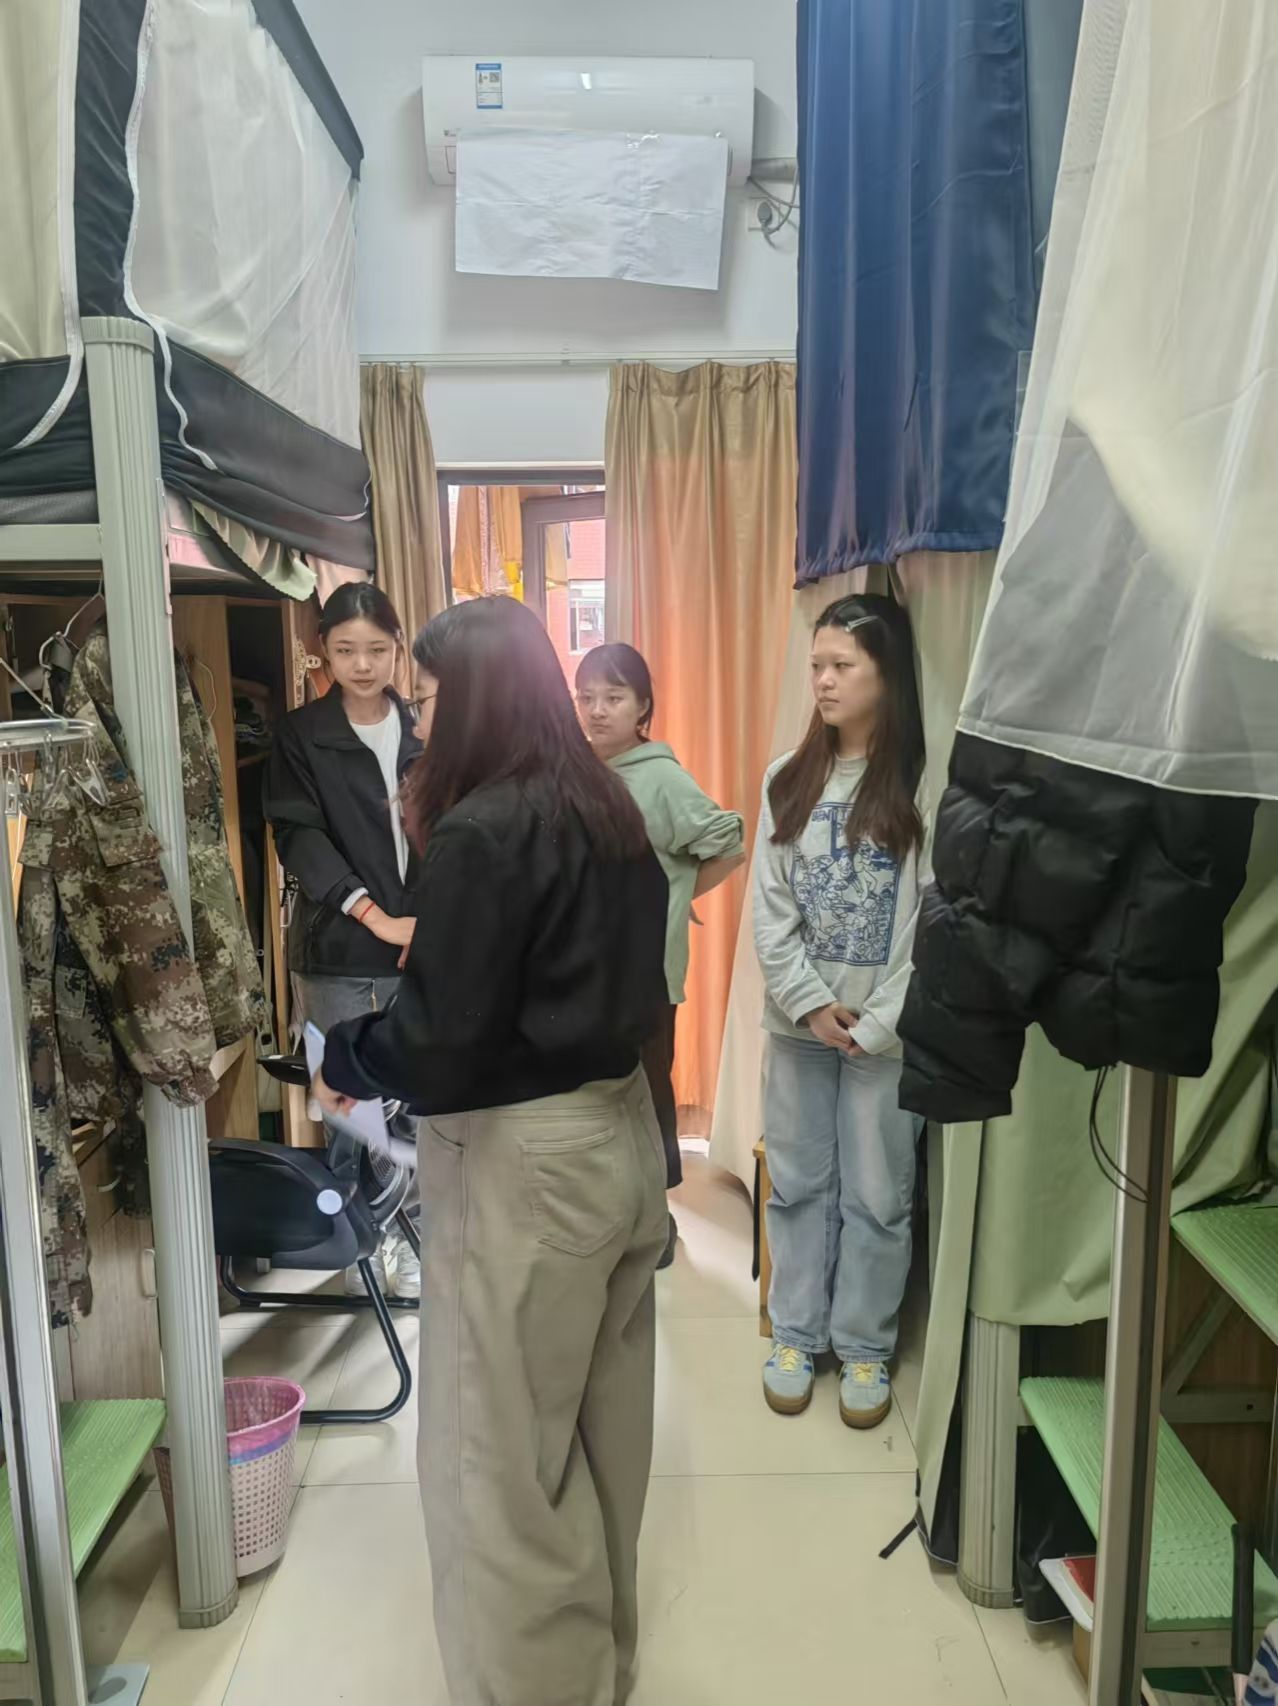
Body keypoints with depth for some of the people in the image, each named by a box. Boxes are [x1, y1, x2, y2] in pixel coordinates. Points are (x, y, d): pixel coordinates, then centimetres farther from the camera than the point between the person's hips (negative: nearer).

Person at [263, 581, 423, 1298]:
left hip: (422, 944, 2)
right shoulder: (301, 735, 1)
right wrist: (374, 916, -16)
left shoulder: (423, 730, 8)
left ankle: (406, 1235, 26)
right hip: (340, 951, -2)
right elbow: (299, 836, -7)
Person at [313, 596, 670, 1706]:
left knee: (499, 1461, 10)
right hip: (622, 1135, 9)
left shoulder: (485, 829, -19)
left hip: (525, 1162, -9)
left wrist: (343, 1056, -1)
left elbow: (437, 1040, -20)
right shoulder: (611, 811, 6)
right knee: (602, 1437, 23)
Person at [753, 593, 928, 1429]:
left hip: (887, 1029, -3)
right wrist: (811, 1003, -8)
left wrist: (876, 1021, -14)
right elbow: (769, 907, 1)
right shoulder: (790, 778, 4)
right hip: (798, 1019, 4)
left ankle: (866, 1348, 28)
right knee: (798, 1183, 14)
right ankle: (797, 1335, 31)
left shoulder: (924, 783, -9)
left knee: (877, 1192, 9)